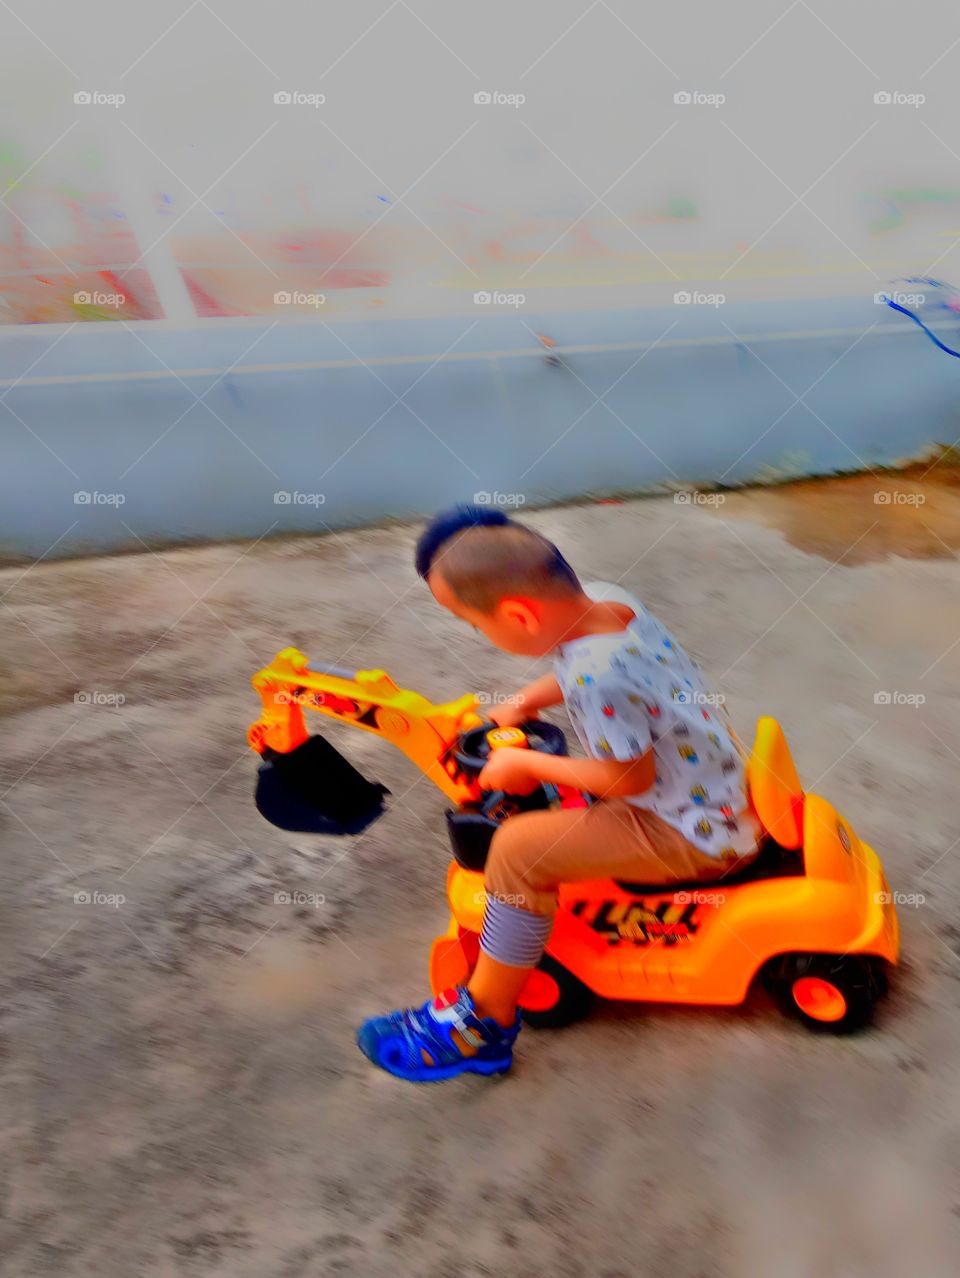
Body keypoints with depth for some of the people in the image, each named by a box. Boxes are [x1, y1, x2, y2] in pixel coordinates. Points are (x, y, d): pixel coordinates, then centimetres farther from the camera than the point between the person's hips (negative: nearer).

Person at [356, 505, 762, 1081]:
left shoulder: (597, 679, -33)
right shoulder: (607, 598, -6)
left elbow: (632, 778, -21)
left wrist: (527, 763, -12)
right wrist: (524, 702, 7)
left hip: (695, 836, -10)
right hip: (721, 790, 10)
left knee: (519, 850, -14)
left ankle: (482, 1025, 3)